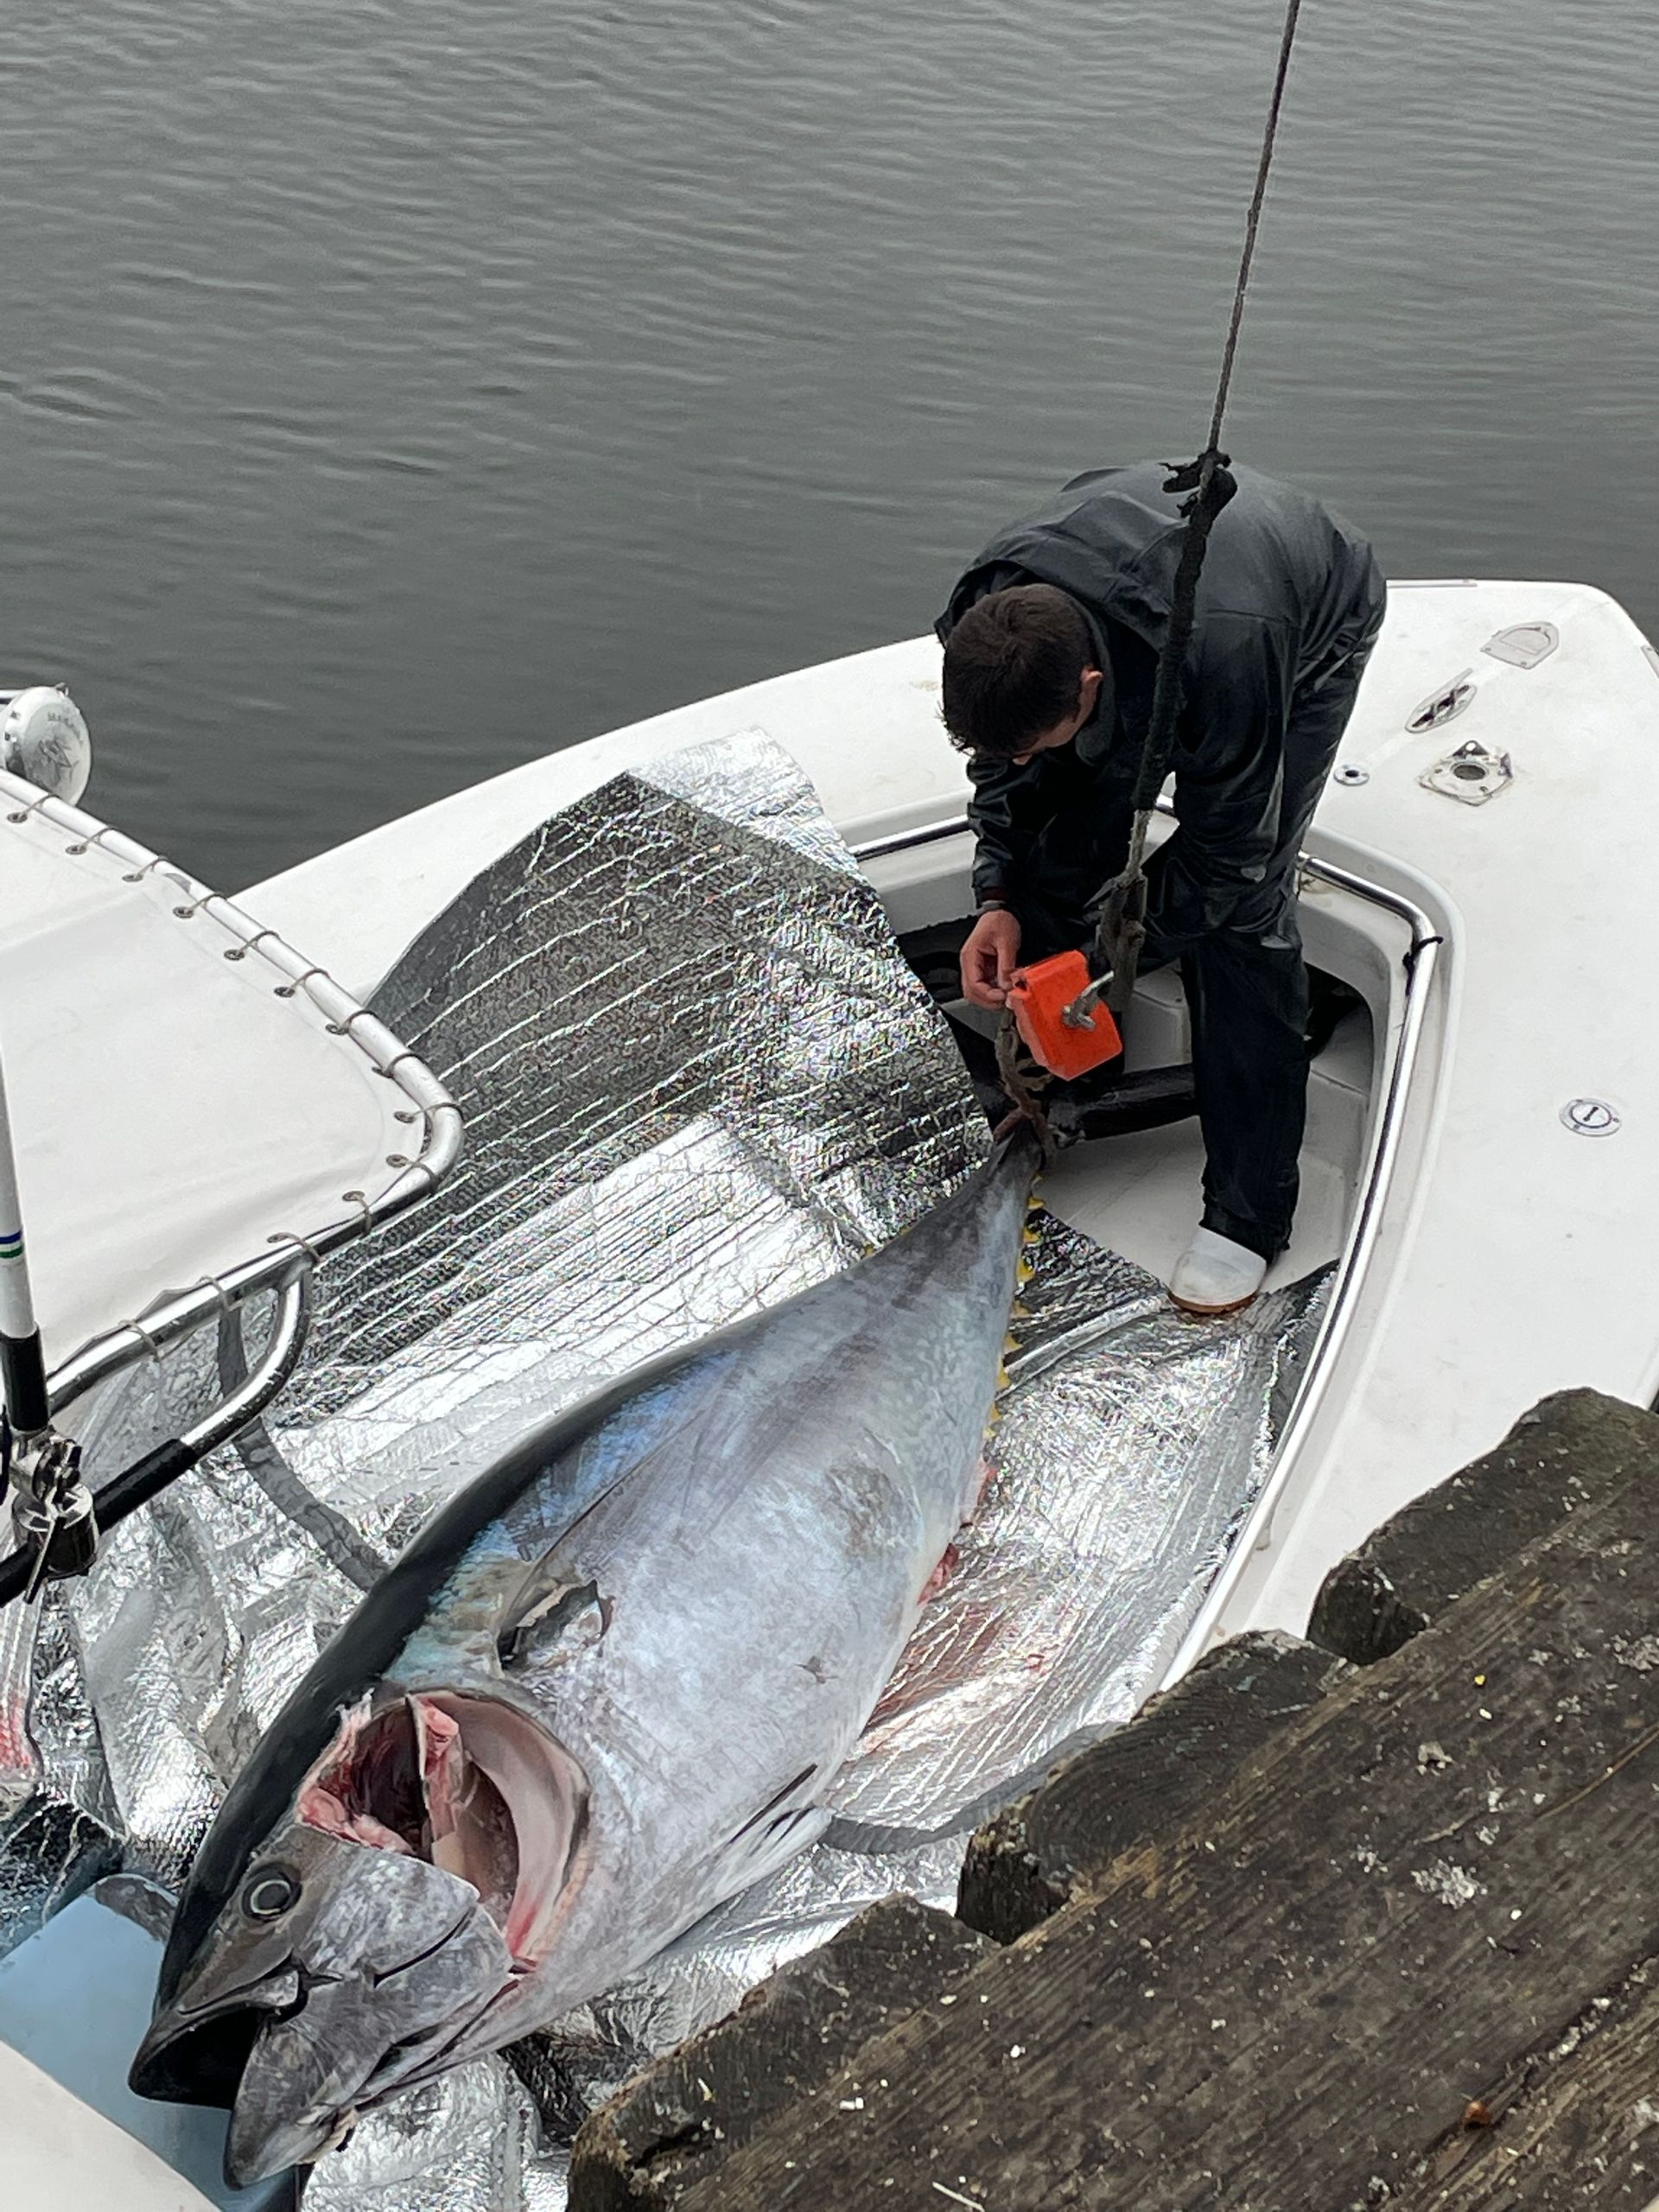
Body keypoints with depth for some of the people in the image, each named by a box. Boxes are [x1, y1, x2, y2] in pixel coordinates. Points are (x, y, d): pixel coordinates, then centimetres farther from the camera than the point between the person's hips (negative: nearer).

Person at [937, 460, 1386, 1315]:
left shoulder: (1221, 658, -47)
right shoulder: (986, 623, -30)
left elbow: (1224, 851, -31)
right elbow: (1002, 766, -9)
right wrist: (999, 899, -20)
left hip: (1316, 623, -5)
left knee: (1241, 906, -17)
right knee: (1065, 850, -6)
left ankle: (1249, 1214, -10)